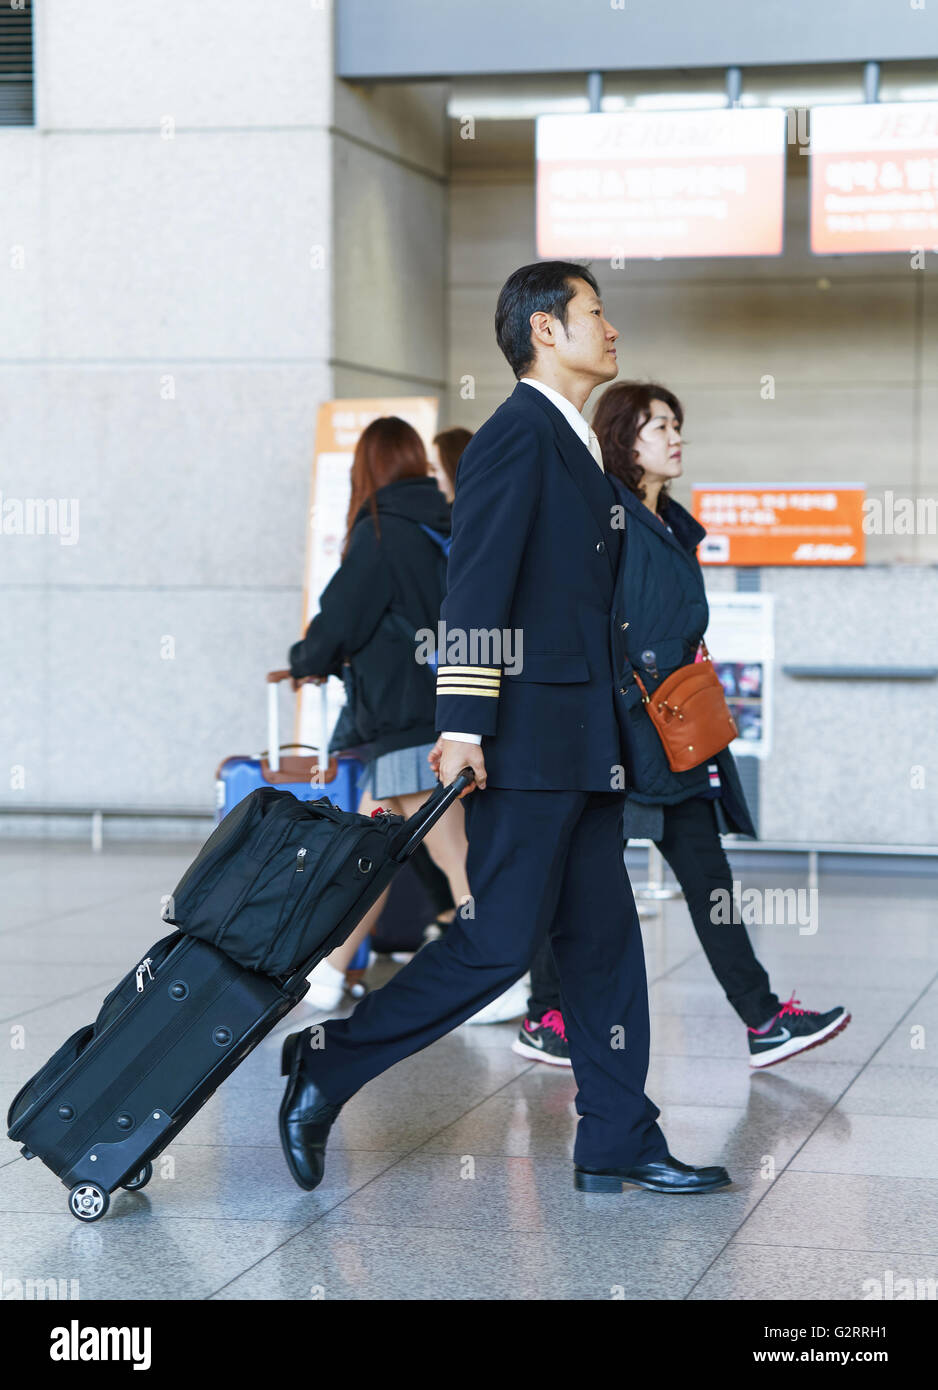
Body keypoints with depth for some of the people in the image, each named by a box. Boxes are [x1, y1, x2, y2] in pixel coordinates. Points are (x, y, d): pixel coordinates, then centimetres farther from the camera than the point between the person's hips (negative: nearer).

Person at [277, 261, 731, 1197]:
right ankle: (326, 1068, 3)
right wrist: (462, 723, -23)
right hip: (528, 741, -10)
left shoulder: (575, 444, 20)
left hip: (582, 748, 10)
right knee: (498, 942, -8)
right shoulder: (517, 435, -9)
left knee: (603, 940, 8)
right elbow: (475, 586, -17)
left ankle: (617, 1145, 13)